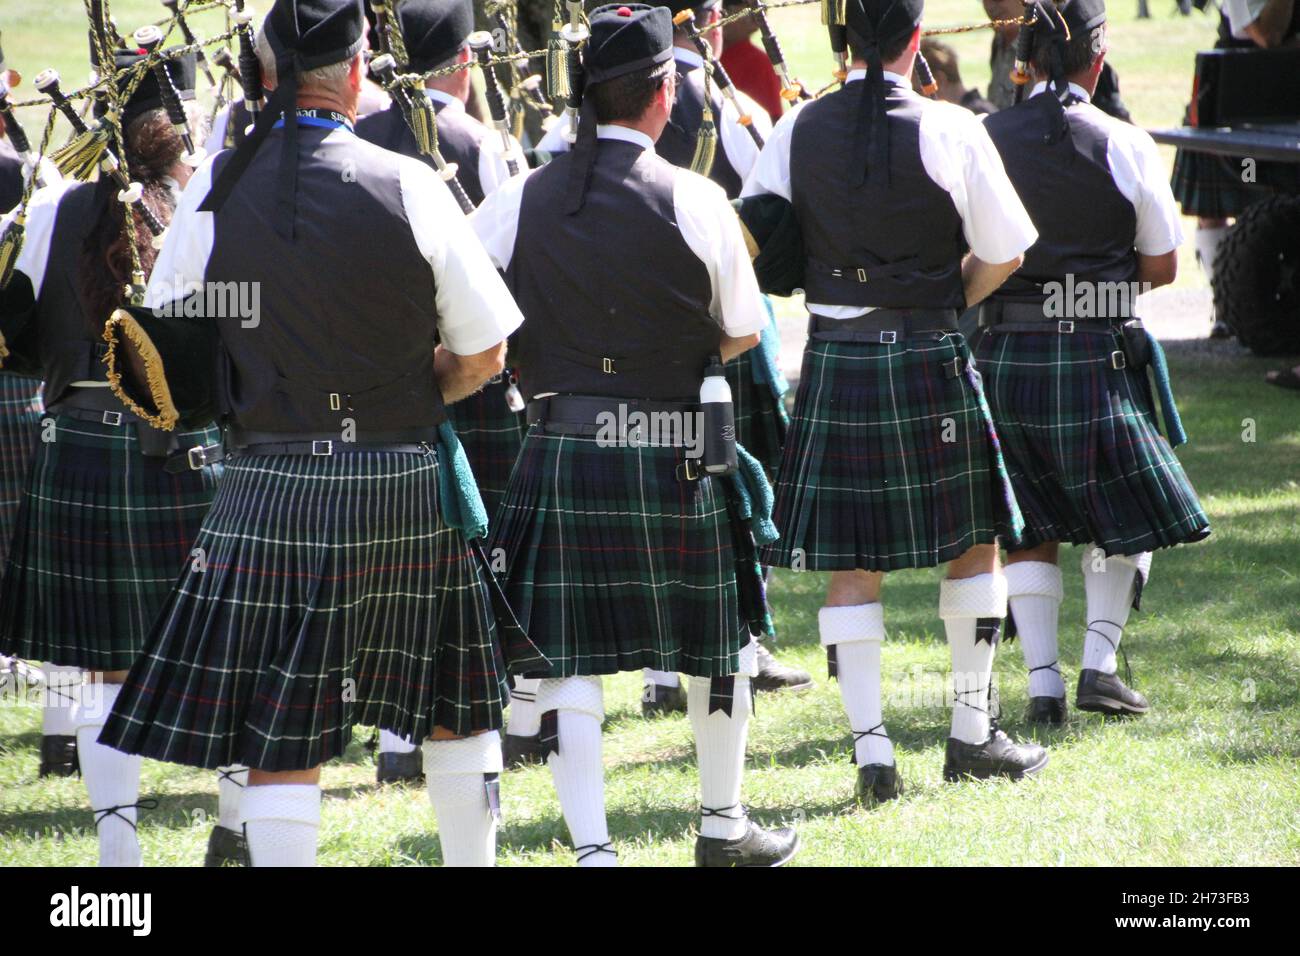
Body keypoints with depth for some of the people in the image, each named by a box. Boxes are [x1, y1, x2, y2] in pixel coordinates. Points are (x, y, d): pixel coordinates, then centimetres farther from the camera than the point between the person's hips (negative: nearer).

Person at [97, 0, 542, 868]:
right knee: (457, 706, 19)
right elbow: (484, 353, -1)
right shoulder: (406, 186, -8)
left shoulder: (215, 190, -4)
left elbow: (164, 357, 6)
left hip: (270, 490, 0)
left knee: (280, 740, 1)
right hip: (408, 488, 0)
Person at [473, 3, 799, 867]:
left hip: (559, 457, 1)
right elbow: (744, 331, 0)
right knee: (718, 642, 18)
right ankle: (724, 826, 31)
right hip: (676, 461, -1)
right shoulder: (695, 201, -9)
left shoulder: (518, 203, -2)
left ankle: (592, 846, -5)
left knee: (569, 661, 4)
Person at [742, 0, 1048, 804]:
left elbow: (748, 240, 2)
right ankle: (972, 732, 18)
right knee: (975, 541, 14)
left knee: (851, 564, 6)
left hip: (834, 359, 2)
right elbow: (1004, 256, -5)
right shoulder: (951, 131, -9)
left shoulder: (799, 130, 0)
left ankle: (872, 749, -1)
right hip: (931, 360, -2)